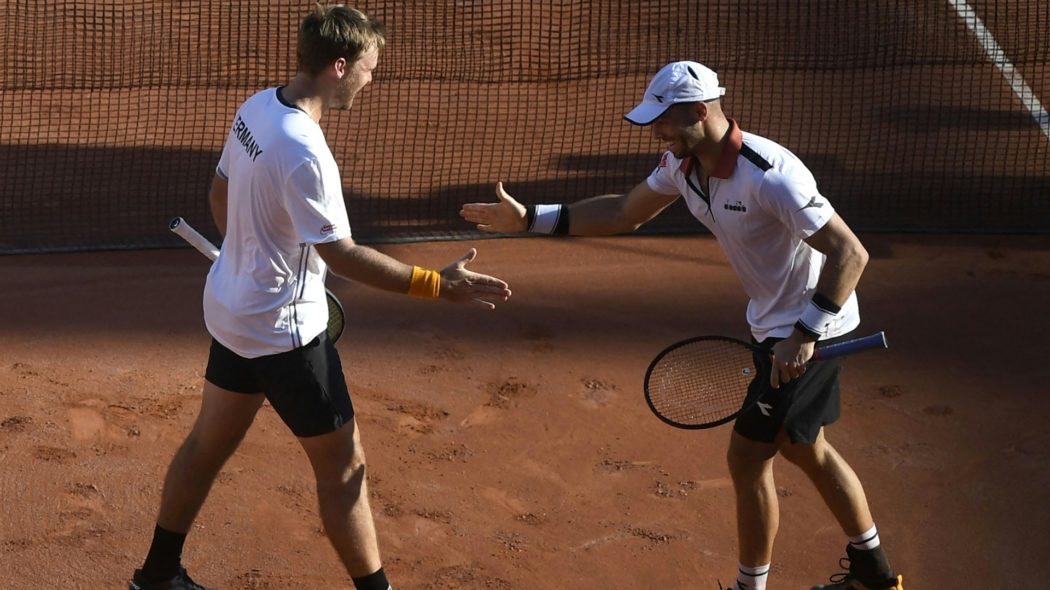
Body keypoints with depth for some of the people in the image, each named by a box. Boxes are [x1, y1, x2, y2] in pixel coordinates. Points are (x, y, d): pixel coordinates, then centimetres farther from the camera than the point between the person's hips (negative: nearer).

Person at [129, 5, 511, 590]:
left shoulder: (256, 107, -3)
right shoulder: (304, 152, -30)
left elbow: (221, 193, 11)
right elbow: (341, 255, -28)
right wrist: (439, 284, -28)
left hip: (232, 309, 9)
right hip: (283, 328, -9)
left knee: (210, 443, 21)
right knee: (344, 465, 4)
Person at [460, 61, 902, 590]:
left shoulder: (769, 175, -32)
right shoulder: (682, 164, -5)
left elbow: (851, 254, -31)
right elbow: (625, 214, 10)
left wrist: (804, 334, -35)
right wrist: (531, 219, 3)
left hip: (812, 326, -9)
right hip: (775, 322, 10)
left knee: (748, 456, -3)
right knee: (804, 449, 22)